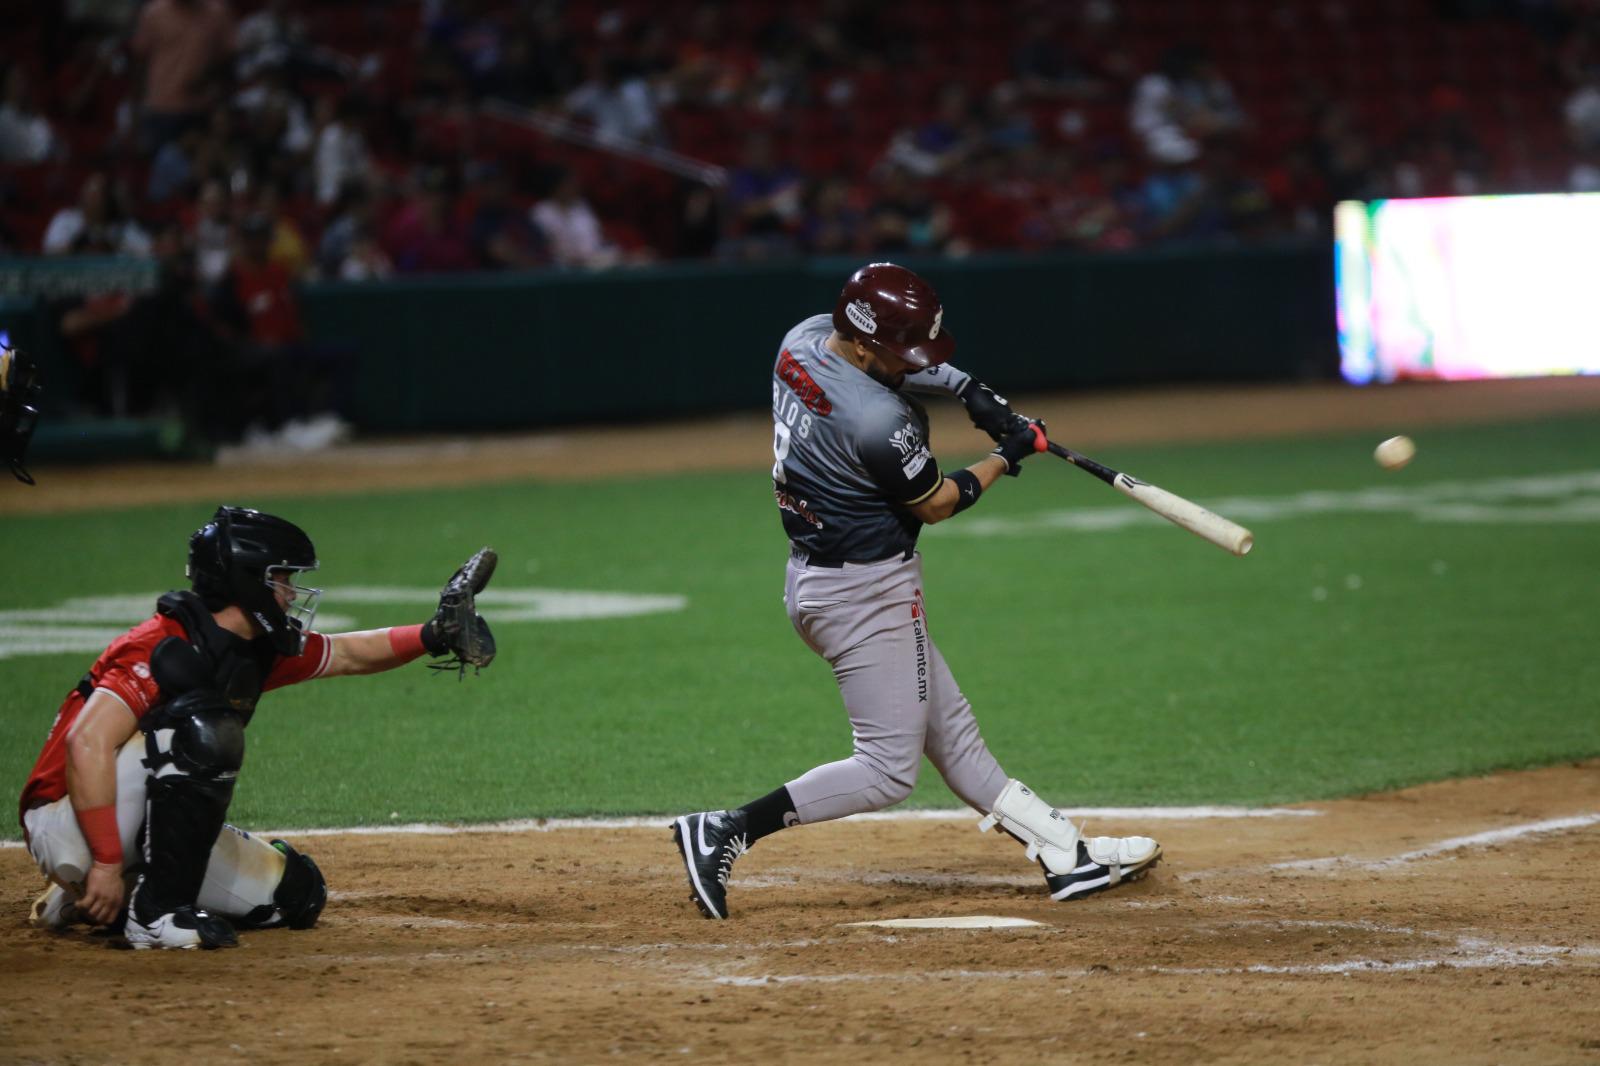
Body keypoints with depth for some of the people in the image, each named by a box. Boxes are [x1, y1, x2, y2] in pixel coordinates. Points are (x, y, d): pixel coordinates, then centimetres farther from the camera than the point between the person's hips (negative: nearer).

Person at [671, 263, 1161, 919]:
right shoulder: (877, 422, -29)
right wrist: (1006, 457, 3)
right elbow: (936, 504, -11)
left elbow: (897, 361, 18)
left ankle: (1066, 854, 21)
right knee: (888, 771, -5)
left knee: (950, 733, 14)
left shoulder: (804, 339, -4)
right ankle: (727, 832, -10)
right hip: (866, 593, -11)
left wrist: (965, 387, 4)